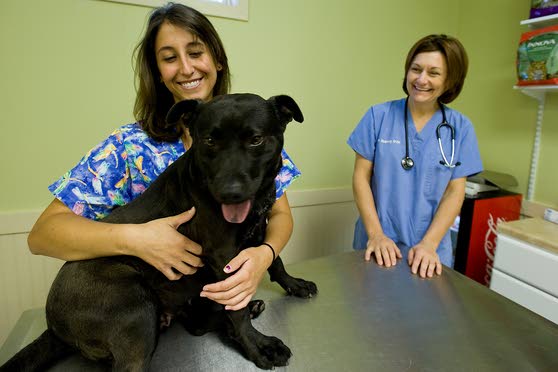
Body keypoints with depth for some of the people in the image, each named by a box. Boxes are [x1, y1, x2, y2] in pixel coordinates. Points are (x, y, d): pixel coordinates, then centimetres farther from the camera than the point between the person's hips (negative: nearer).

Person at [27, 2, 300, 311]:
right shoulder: (131, 146, -10)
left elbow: (280, 214, -3)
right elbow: (42, 233, -10)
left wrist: (264, 254, -25)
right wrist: (131, 239, -28)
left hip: (235, 295, 1)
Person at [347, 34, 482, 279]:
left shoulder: (460, 128, -1)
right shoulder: (378, 116, -5)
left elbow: (455, 192, -2)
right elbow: (361, 177, -6)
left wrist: (429, 244, -13)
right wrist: (376, 234, -13)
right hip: (376, 245, 0)